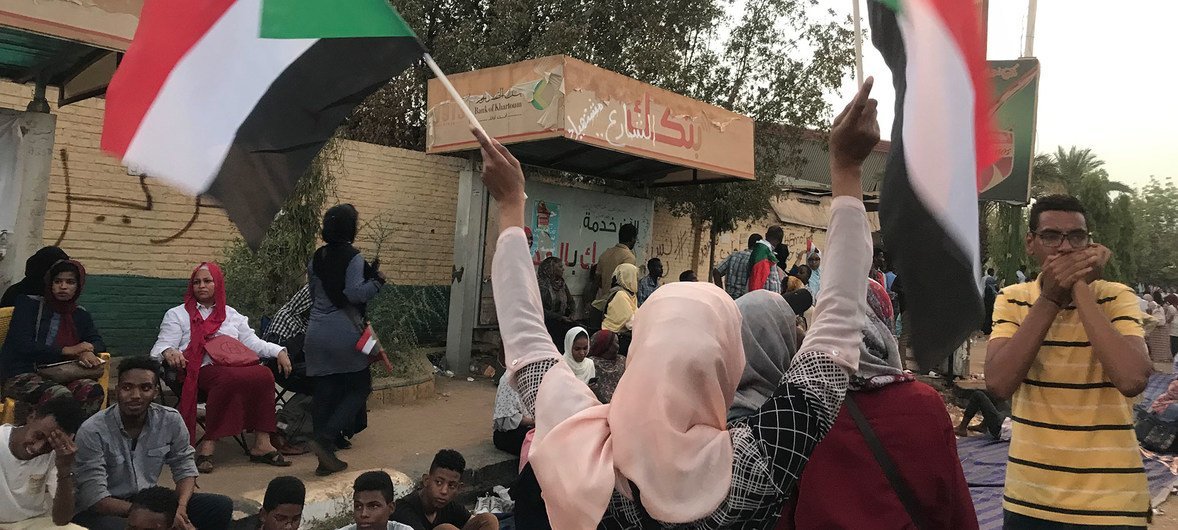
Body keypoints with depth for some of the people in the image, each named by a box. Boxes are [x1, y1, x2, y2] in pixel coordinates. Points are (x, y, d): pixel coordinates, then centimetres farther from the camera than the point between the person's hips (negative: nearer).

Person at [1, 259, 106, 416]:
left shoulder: (80, 315, 18)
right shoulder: (28, 304, 3)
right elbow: (21, 346, -8)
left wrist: (88, 352, -10)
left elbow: (98, 342, 17)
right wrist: (67, 350, -13)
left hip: (60, 376, 4)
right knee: (61, 396, -36)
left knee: (94, 391, -29)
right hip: (21, 376, -4)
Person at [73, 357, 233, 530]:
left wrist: (181, 506, -21)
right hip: (103, 511, -5)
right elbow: (96, 498, -22)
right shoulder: (92, 431, -20)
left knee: (221, 506, -12)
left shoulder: (171, 421, -7)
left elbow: (185, 468, 1)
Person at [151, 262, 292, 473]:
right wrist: (168, 352, -19)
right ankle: (208, 447, -34)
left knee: (264, 374, -31)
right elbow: (161, 347, 7)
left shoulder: (231, 315, 28)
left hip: (236, 367, 4)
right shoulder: (177, 315, 18)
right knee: (230, 378, -40)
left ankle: (262, 444, -30)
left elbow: (253, 342, 22)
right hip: (202, 371, -4)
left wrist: (279, 351, 3)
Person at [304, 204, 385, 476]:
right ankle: (325, 438, -10)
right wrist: (377, 281, -4)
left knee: (325, 392, 8)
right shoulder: (353, 258, -10)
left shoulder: (317, 258, 11)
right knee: (359, 387, 7)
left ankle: (326, 458, 10)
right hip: (344, 333, -6)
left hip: (317, 333, 6)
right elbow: (355, 294, -17)